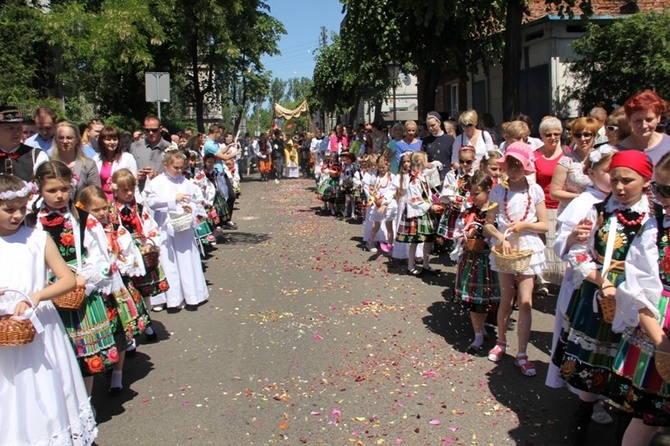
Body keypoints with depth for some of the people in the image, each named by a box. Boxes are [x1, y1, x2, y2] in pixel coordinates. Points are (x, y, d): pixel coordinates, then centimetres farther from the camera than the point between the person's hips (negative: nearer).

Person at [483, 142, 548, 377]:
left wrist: (524, 225, -17)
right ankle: (501, 342, 31)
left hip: (528, 249, -1)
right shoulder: (498, 190, -3)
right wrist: (501, 237, -19)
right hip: (504, 249, 1)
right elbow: (488, 224, -2)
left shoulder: (535, 190, -4)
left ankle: (521, 354, 6)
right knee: (506, 299, 12)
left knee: (525, 302, -3)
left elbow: (544, 225, -1)